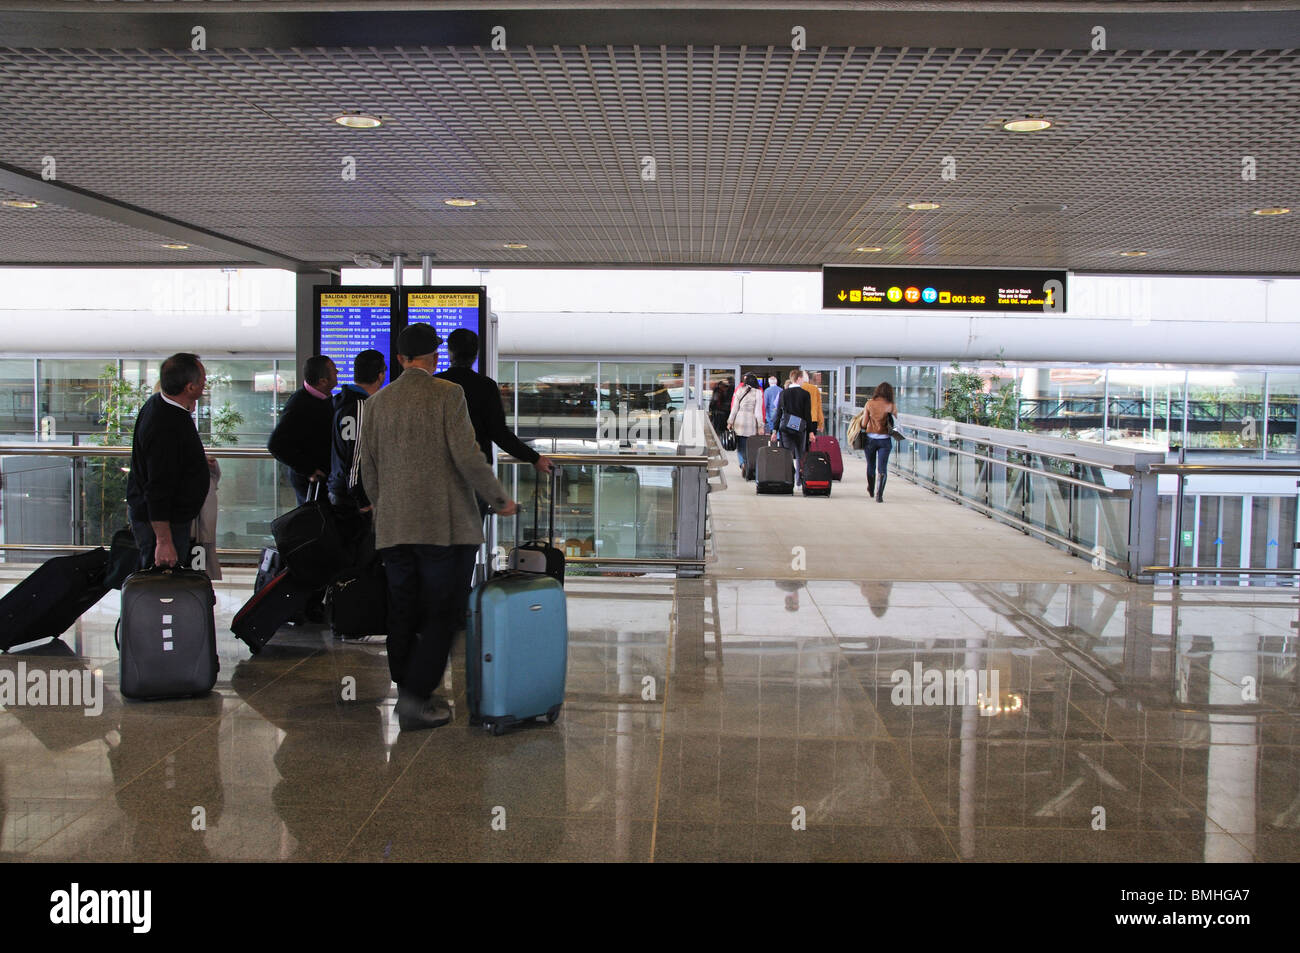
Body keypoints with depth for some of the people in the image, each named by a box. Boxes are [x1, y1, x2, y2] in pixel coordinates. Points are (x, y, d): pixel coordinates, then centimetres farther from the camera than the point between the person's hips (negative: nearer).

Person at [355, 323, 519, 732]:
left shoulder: (376, 403, 10)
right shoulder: (447, 394, -5)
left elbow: (367, 471, 12)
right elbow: (467, 456, -12)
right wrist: (500, 499, 0)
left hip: (393, 528, 5)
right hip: (446, 526, -5)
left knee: (403, 617, 12)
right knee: (442, 614, 0)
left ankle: (409, 694, 19)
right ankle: (415, 698, -4)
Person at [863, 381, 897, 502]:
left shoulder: (869, 403, -5)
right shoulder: (890, 406, -6)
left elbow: (863, 424, -4)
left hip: (870, 438, 1)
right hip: (884, 439, -1)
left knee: (870, 466, 20)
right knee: (882, 469, 0)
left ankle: (871, 490, 39)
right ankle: (879, 495, -14)